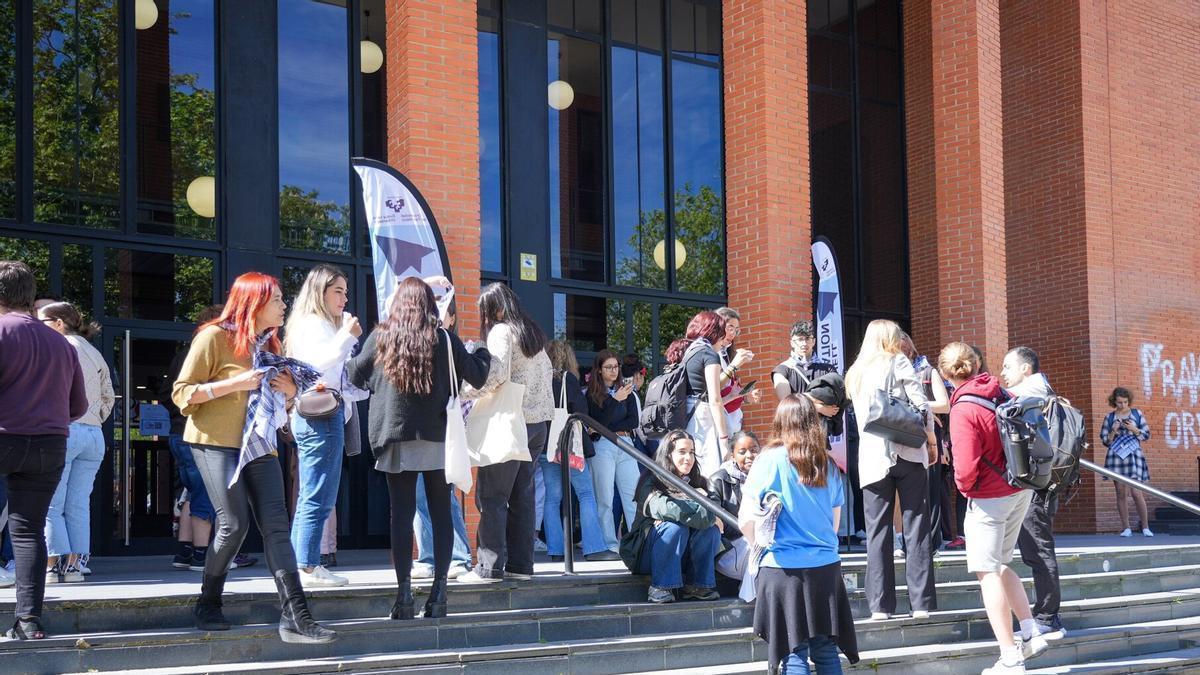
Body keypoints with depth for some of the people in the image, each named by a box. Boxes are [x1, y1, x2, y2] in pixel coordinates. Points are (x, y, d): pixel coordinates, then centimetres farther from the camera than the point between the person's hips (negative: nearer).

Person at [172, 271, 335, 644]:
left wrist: (289, 392, 2)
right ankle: (208, 604, 10)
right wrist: (234, 383, -19)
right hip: (216, 443, -6)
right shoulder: (214, 337, -7)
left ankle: (295, 617, -11)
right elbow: (181, 393, -11)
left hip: (259, 446, 6)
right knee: (234, 523, -13)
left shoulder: (269, 344, 15)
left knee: (276, 526, -6)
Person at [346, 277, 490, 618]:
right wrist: (482, 351, 25)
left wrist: (347, 360, 33)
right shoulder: (444, 338, 0)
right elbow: (477, 376, 5)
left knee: (402, 513, 1)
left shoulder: (381, 336, 1)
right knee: (440, 512, 6)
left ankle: (404, 593, -3)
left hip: (396, 436, 0)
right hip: (437, 436, 0)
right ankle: (439, 592, 5)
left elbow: (355, 375, 11)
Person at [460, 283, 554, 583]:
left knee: (492, 495, -5)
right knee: (522, 494, 9)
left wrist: (463, 393, -15)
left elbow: (497, 373, -20)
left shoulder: (501, 331, -7)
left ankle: (490, 566, -7)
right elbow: (547, 371, 20)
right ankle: (521, 564, 8)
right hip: (538, 422, 8)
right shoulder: (533, 333, 17)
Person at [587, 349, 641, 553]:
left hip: (625, 445, 4)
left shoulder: (625, 390, 13)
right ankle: (610, 543, 1)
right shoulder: (592, 394, -1)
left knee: (634, 494, -3)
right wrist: (615, 400, -22)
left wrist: (610, 429, -8)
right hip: (602, 446, -4)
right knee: (605, 498, -2)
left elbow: (634, 421, 6)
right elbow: (598, 422, -11)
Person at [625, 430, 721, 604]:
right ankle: (659, 588, -25)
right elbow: (664, 507, -30)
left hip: (685, 556, 5)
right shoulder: (651, 483, -10)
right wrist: (708, 516, -26)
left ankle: (697, 584, -12)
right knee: (675, 528, -32)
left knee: (711, 530, -20)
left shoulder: (698, 483, 8)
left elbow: (716, 507, -7)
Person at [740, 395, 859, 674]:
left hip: (783, 568, -4)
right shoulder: (828, 465, 7)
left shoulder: (770, 460, -6)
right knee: (826, 650, 9)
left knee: (794, 652, 1)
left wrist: (759, 546, 7)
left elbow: (746, 521, -10)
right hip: (826, 567, 4)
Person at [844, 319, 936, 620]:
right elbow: (921, 405, -4)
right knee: (916, 529, -1)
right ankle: (921, 603, -4)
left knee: (877, 532, 2)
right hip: (908, 454, -3)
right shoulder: (897, 362, 4)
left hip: (872, 459, 3)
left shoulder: (855, 373, 18)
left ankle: (880, 606, -3)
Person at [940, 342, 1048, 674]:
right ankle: (1030, 633, 16)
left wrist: (964, 485, -2)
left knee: (988, 573, 0)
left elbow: (966, 467, -23)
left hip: (989, 497, -8)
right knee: (999, 565, 22)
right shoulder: (1002, 392, 1)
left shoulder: (963, 410, -19)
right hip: (1021, 489, 8)